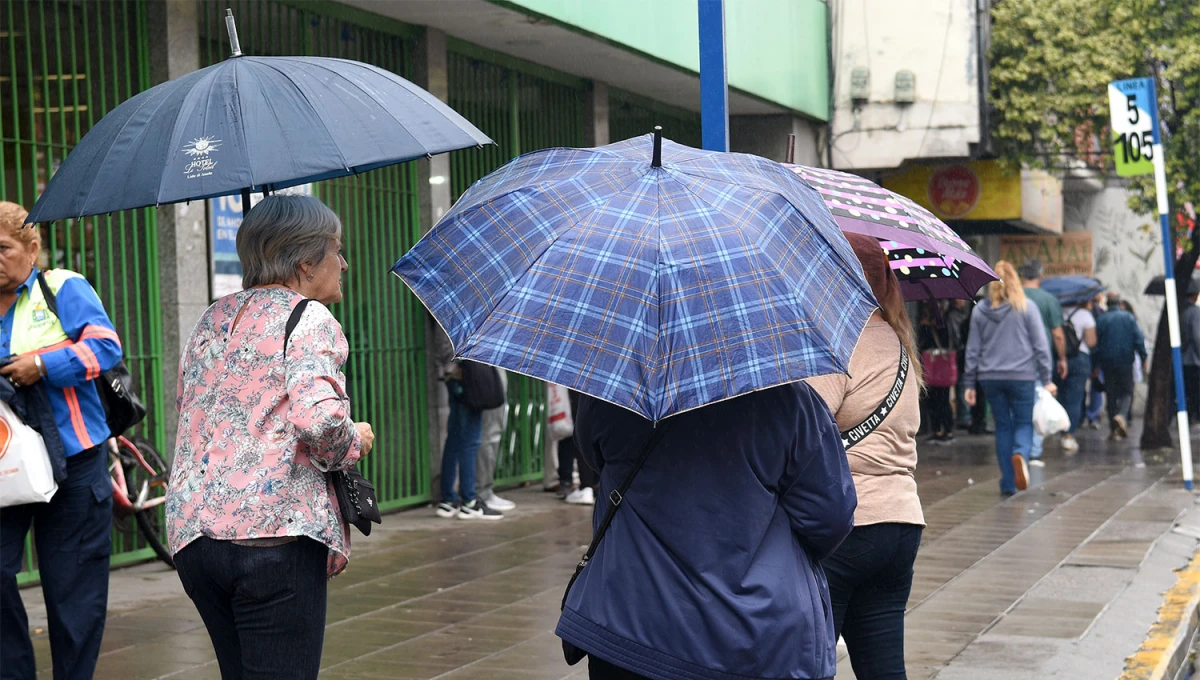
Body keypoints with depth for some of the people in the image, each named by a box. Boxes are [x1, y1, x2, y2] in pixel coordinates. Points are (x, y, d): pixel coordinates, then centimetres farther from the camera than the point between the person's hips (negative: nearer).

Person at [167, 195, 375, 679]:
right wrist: (354, 442, -1)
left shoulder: (213, 319, 18)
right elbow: (318, 417, -20)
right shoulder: (308, 319, -6)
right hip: (276, 533, -8)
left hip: (192, 531, 8)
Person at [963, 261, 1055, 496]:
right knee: (1024, 423, 9)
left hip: (991, 377, 2)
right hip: (1022, 376, -2)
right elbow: (1041, 346, -3)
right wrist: (1047, 379, 2)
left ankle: (1008, 483, 9)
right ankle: (1020, 454, -24)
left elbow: (973, 350, 6)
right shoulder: (1027, 308, -3)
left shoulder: (979, 311, 4)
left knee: (1003, 426, 11)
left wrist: (970, 384, 11)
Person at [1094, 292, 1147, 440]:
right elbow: (1139, 340, -5)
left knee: (1111, 395, 7)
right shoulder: (1129, 318, 0)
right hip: (1125, 362, -1)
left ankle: (1114, 429, 7)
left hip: (1107, 363, 1)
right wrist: (1143, 358, 3)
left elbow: (1095, 344, 2)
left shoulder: (1100, 320, 1)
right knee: (1127, 392, 8)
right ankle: (1122, 415, -22)